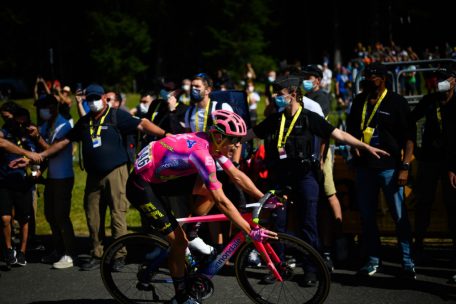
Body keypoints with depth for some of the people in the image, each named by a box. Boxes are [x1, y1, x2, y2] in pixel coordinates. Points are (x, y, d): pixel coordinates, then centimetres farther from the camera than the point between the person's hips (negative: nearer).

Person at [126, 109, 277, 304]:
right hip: (141, 186, -8)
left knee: (212, 189, -3)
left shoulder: (211, 142, -4)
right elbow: (222, 202, -30)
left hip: (158, 177, 9)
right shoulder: (202, 152, -29)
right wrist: (251, 232, -29)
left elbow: (237, 176, 4)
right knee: (179, 241, -8)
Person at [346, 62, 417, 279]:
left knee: (400, 216, -5)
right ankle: (373, 260, 18)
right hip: (364, 167, 5)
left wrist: (405, 167, -11)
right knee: (367, 216, 8)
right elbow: (351, 129, 24)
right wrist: (354, 147, 7)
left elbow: (409, 137, -5)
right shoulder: (359, 101, 11)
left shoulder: (396, 102, -3)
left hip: (390, 167, -5)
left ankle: (407, 261, 2)